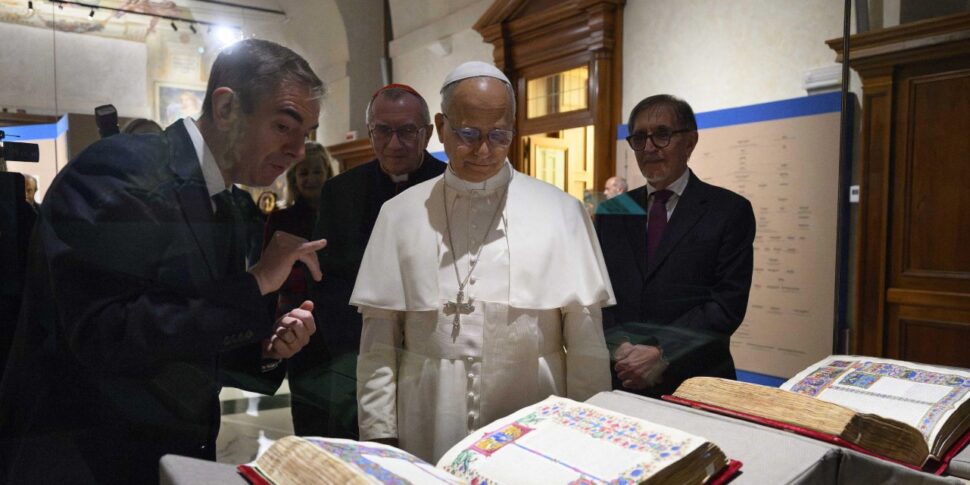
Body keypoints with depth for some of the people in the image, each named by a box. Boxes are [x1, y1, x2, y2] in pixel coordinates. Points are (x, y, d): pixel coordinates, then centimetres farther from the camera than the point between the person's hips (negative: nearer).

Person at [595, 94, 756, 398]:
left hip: (696, 384, -2)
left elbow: (728, 303, -10)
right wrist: (619, 347, -13)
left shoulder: (729, 211, -4)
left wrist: (662, 354, -18)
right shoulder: (612, 212, 6)